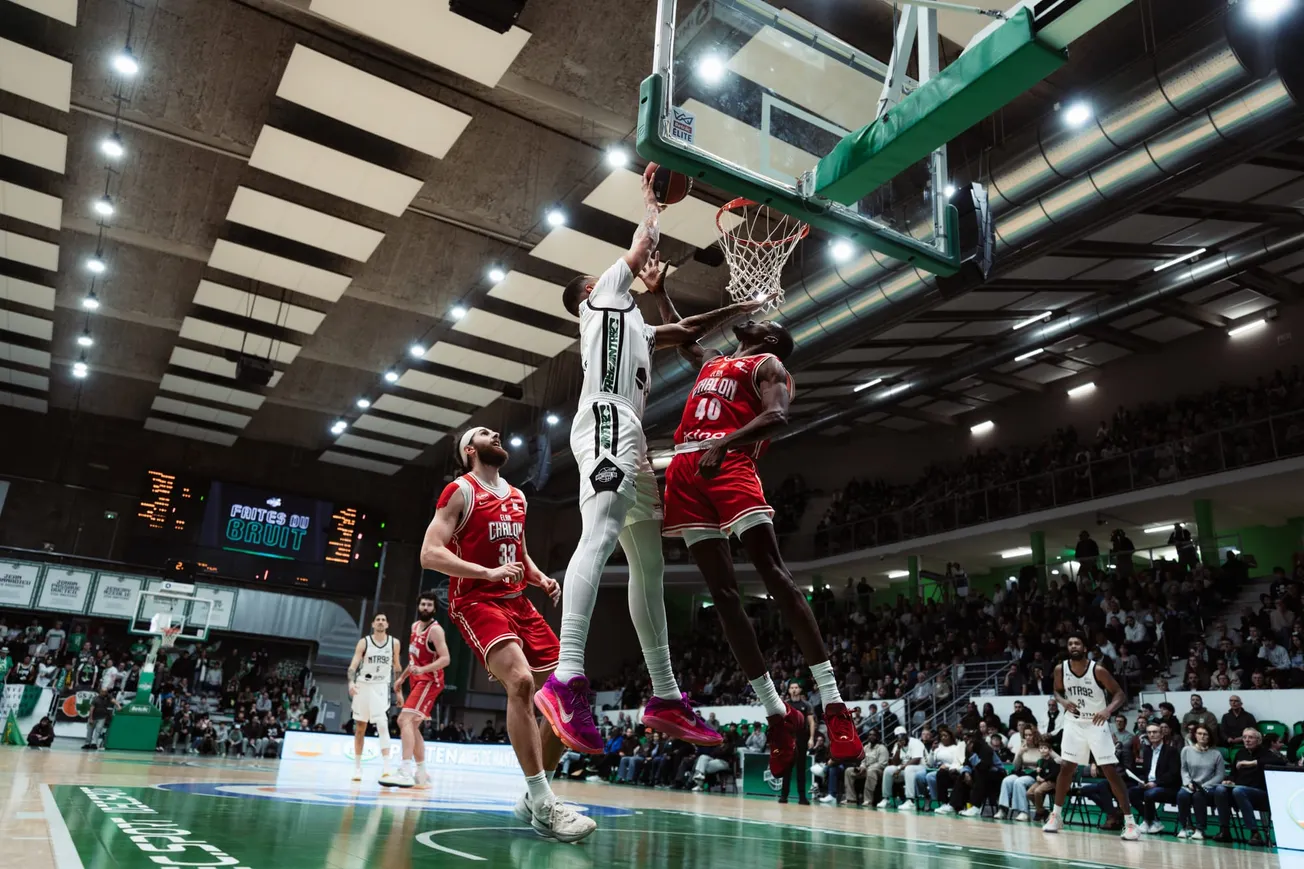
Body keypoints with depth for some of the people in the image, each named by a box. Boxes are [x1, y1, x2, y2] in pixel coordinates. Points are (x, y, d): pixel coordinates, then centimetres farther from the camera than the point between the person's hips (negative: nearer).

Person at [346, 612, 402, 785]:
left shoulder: (394, 642, 2)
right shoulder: (364, 642, -3)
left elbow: (396, 667, 11)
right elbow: (353, 664, -11)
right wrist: (351, 682, -28)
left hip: (381, 687, -1)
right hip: (363, 685, 1)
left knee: (382, 725, -16)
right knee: (360, 727, 9)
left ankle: (387, 770, -22)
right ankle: (357, 767, 22)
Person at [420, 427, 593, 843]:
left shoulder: (517, 497, 18)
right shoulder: (459, 491, -4)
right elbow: (429, 554, -14)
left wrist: (540, 578, 7)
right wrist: (489, 573, -24)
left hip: (518, 603, 8)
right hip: (476, 602, -7)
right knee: (521, 681, -31)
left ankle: (533, 798, 16)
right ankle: (544, 805, -24)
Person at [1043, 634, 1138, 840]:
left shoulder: (1098, 670, -18)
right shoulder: (1060, 669, -8)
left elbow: (1120, 694, -13)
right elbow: (1057, 692, 8)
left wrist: (1108, 710, -32)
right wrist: (1064, 702, -15)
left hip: (1096, 725, -3)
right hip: (1073, 724, 3)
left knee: (1111, 772, -6)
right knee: (1066, 768, 4)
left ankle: (1129, 821, 2)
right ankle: (1056, 815, 15)